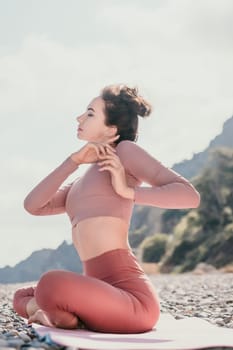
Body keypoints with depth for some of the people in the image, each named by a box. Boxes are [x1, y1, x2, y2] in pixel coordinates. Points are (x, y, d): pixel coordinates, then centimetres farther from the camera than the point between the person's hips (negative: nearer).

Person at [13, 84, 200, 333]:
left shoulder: (125, 150, 1)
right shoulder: (83, 182, 23)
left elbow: (190, 196, -8)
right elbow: (33, 206, 6)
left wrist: (127, 191, -14)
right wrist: (74, 160, 0)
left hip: (131, 297, -9)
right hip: (103, 293, 9)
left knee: (51, 284, -35)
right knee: (22, 298, 28)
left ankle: (65, 318, -7)